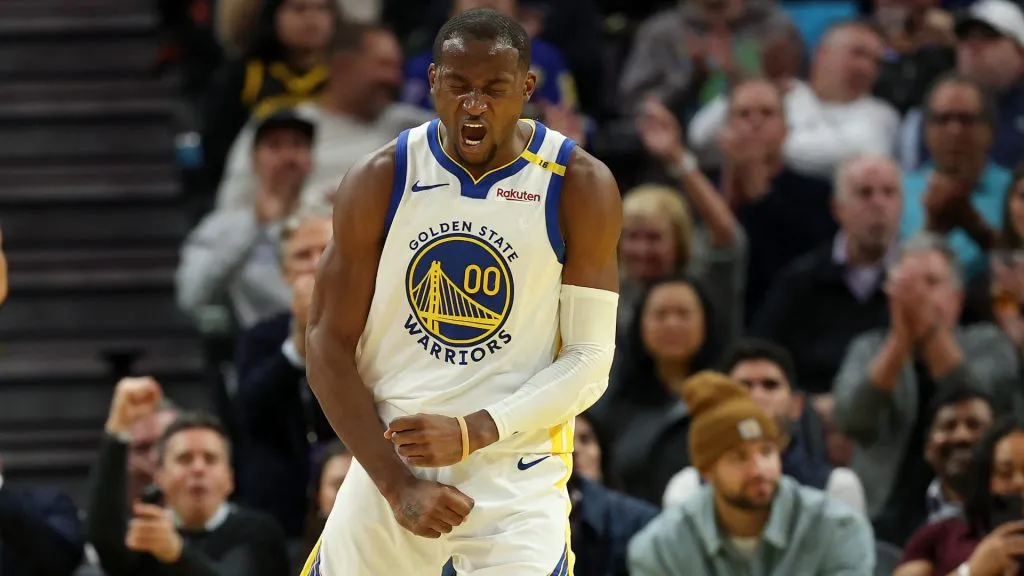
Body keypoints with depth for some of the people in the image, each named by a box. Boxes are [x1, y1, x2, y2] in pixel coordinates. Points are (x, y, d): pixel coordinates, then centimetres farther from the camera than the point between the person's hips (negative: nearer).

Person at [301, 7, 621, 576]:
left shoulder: (581, 186, -6)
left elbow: (590, 360, -6)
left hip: (518, 475, -2)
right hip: (391, 459, 2)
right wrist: (398, 485, -11)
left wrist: (471, 433, -18)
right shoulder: (379, 181, -3)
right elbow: (329, 348, -2)